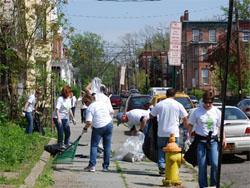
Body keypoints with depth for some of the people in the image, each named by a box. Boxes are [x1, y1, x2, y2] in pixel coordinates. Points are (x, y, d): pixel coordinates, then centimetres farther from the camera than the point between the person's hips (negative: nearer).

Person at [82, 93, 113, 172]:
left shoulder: (90, 108, -8)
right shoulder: (103, 103, 9)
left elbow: (89, 122, -16)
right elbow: (111, 112, 19)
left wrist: (85, 128, 0)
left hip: (98, 127, -5)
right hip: (109, 124, 5)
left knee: (94, 146, 5)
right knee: (107, 147, 9)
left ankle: (92, 165, -4)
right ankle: (106, 166, 12)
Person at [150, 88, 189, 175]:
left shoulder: (159, 104, 1)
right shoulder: (178, 105, -1)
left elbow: (151, 115, 9)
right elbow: (185, 118, 0)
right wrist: (186, 126, 14)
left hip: (162, 132, 1)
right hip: (174, 132, -1)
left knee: (161, 149, 14)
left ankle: (161, 166, 3)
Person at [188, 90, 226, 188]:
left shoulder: (217, 112, 3)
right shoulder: (197, 112, -3)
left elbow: (220, 126, 9)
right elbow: (191, 125, 3)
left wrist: (224, 138, -2)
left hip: (213, 140, 1)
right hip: (200, 141, -1)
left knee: (215, 164, -8)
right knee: (202, 166, 1)